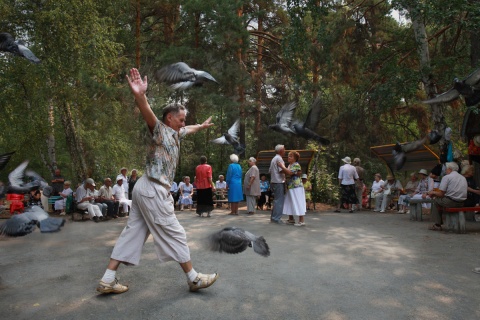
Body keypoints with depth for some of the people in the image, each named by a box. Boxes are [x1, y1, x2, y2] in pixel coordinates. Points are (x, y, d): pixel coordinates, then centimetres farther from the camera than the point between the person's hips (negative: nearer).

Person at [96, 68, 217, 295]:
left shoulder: (174, 133, 18)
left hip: (146, 189, 10)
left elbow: (190, 129, 39)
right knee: (174, 234, -1)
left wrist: (202, 126, 57)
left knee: (132, 233, 10)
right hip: (153, 190, -10)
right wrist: (139, 95, -50)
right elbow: (148, 113, -30)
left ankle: (108, 280, 15)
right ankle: (194, 278, 11)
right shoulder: (159, 130, -8)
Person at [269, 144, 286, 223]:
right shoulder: (279, 158, -11)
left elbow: (270, 170, 23)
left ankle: (273, 217, 17)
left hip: (273, 181, 10)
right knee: (279, 200, -7)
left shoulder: (274, 159, 20)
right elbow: (282, 170, -20)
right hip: (279, 182, -10)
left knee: (276, 200, 14)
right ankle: (276, 218, -7)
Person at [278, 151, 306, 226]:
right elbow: (286, 173, 14)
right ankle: (291, 219, 21)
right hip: (290, 187, 10)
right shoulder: (289, 165, 18)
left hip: (296, 187, -10)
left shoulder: (296, 165, -11)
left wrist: (282, 166, -20)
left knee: (298, 203, -8)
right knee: (290, 203, 12)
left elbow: (289, 172, -25)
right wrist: (282, 167, 1)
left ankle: (302, 220, -5)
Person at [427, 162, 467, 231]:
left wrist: (433, 192, 12)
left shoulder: (446, 177, -5)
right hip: (462, 203, 8)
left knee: (435, 200, 12)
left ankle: (437, 225, 8)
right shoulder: (463, 178, 17)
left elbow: (441, 194, -10)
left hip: (451, 202, -7)